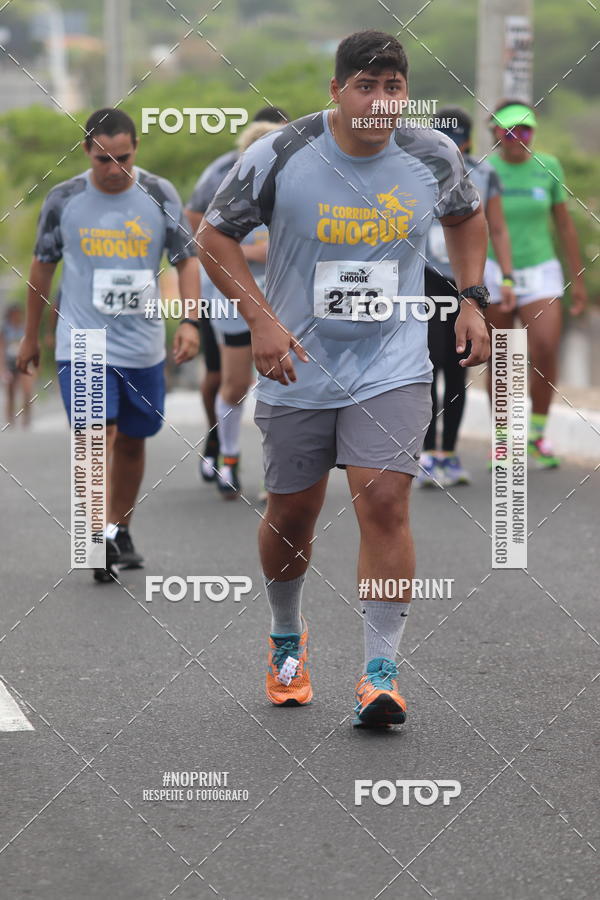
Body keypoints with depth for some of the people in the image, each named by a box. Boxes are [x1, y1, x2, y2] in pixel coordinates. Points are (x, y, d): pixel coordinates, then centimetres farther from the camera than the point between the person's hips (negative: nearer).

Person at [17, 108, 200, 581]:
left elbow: (187, 259, 2)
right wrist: (32, 335, 14)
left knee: (132, 442, 12)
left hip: (143, 346, 2)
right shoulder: (64, 200, -2)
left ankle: (121, 531, 28)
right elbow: (43, 266, 9)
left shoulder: (160, 195, -2)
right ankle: (101, 538, -21)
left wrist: (190, 320, -13)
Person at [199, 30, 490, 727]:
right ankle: (286, 638, 39)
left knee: (384, 504, -15)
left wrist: (471, 299, 7)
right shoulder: (278, 157, -13)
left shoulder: (433, 157, -5)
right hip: (298, 368, 0)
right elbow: (215, 236, -2)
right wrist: (260, 321, -13)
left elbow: (466, 215, 17)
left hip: (393, 368, 0)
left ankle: (380, 674, -9)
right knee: (290, 515, 10)